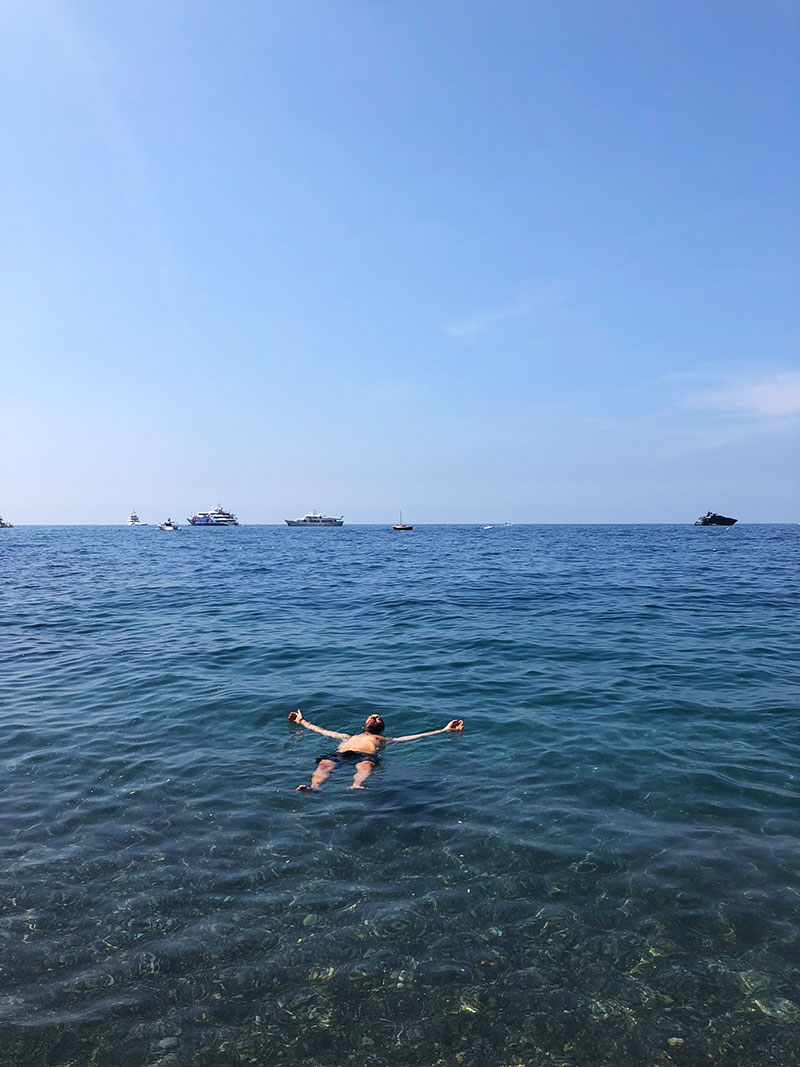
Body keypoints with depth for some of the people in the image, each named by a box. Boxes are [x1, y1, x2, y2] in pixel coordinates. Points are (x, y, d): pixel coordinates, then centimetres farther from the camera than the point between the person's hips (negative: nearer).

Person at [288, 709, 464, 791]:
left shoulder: (384, 740, 35)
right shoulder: (349, 737, 44)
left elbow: (414, 736, 30)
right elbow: (322, 731, 51)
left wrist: (445, 730, 26)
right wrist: (302, 722, 61)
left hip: (365, 756, -2)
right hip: (339, 754, 2)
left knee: (365, 766, -40)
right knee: (324, 765, -33)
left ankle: (356, 786, -69)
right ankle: (314, 788, -61)